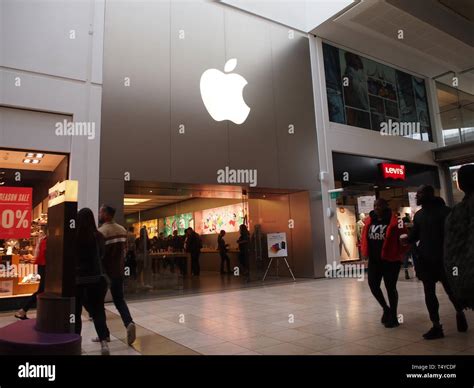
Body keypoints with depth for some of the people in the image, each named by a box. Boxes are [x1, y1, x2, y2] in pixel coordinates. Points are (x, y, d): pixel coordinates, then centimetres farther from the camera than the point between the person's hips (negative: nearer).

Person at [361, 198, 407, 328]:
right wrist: (365, 251, 6)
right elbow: (365, 237, 17)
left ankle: (393, 316, 20)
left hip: (390, 260, -6)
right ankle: (386, 308, 32)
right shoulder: (369, 221, 6)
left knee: (390, 287, 4)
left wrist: (398, 253, -12)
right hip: (374, 260, 6)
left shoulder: (394, 221, -12)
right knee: (373, 285, 6)